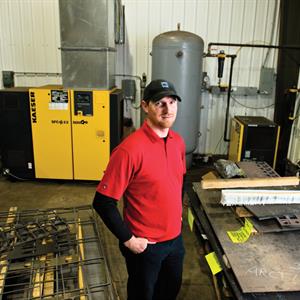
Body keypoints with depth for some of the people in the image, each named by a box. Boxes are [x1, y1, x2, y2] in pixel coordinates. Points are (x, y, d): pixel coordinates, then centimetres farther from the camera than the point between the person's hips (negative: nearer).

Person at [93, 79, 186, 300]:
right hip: (145, 244, -6)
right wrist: (128, 239, -18)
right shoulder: (130, 149, -26)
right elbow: (103, 203, -22)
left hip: (175, 238, 7)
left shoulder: (178, 141, -2)